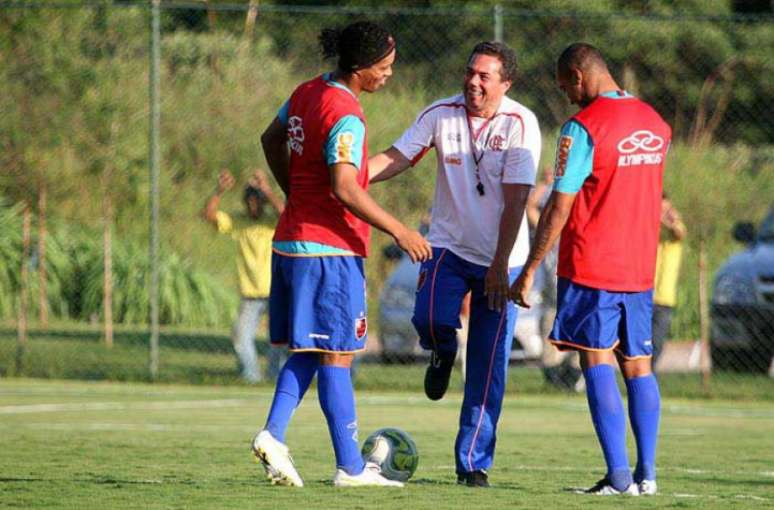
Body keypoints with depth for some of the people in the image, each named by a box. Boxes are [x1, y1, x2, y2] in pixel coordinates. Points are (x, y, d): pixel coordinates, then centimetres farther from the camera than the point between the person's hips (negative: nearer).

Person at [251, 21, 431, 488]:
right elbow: (346, 190, -25)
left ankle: (274, 434, -2)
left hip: (293, 239, 9)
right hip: (329, 248, -9)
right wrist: (399, 231, -18)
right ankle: (351, 468, 2)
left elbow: (272, 139, 26)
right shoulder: (344, 115, -18)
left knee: (308, 352, 14)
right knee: (337, 356, -3)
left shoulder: (308, 93, 9)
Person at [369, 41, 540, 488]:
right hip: (449, 246, 2)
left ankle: (473, 463, 9)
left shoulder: (520, 124, -12)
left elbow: (515, 199, -15)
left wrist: (500, 265, -21)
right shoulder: (441, 114, -4)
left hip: (500, 259, -1)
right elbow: (397, 157, -5)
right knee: (431, 319, -26)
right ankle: (443, 354, 12)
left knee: (488, 370, -2)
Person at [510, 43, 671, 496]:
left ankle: (619, 476, -13)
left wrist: (529, 272, -9)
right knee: (638, 365, 11)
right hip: (641, 269, 6)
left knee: (598, 363, -5)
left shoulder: (584, 126, -13)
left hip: (590, 269, -6)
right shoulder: (656, 123, 9)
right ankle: (647, 473, 9)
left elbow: (559, 207, -13)